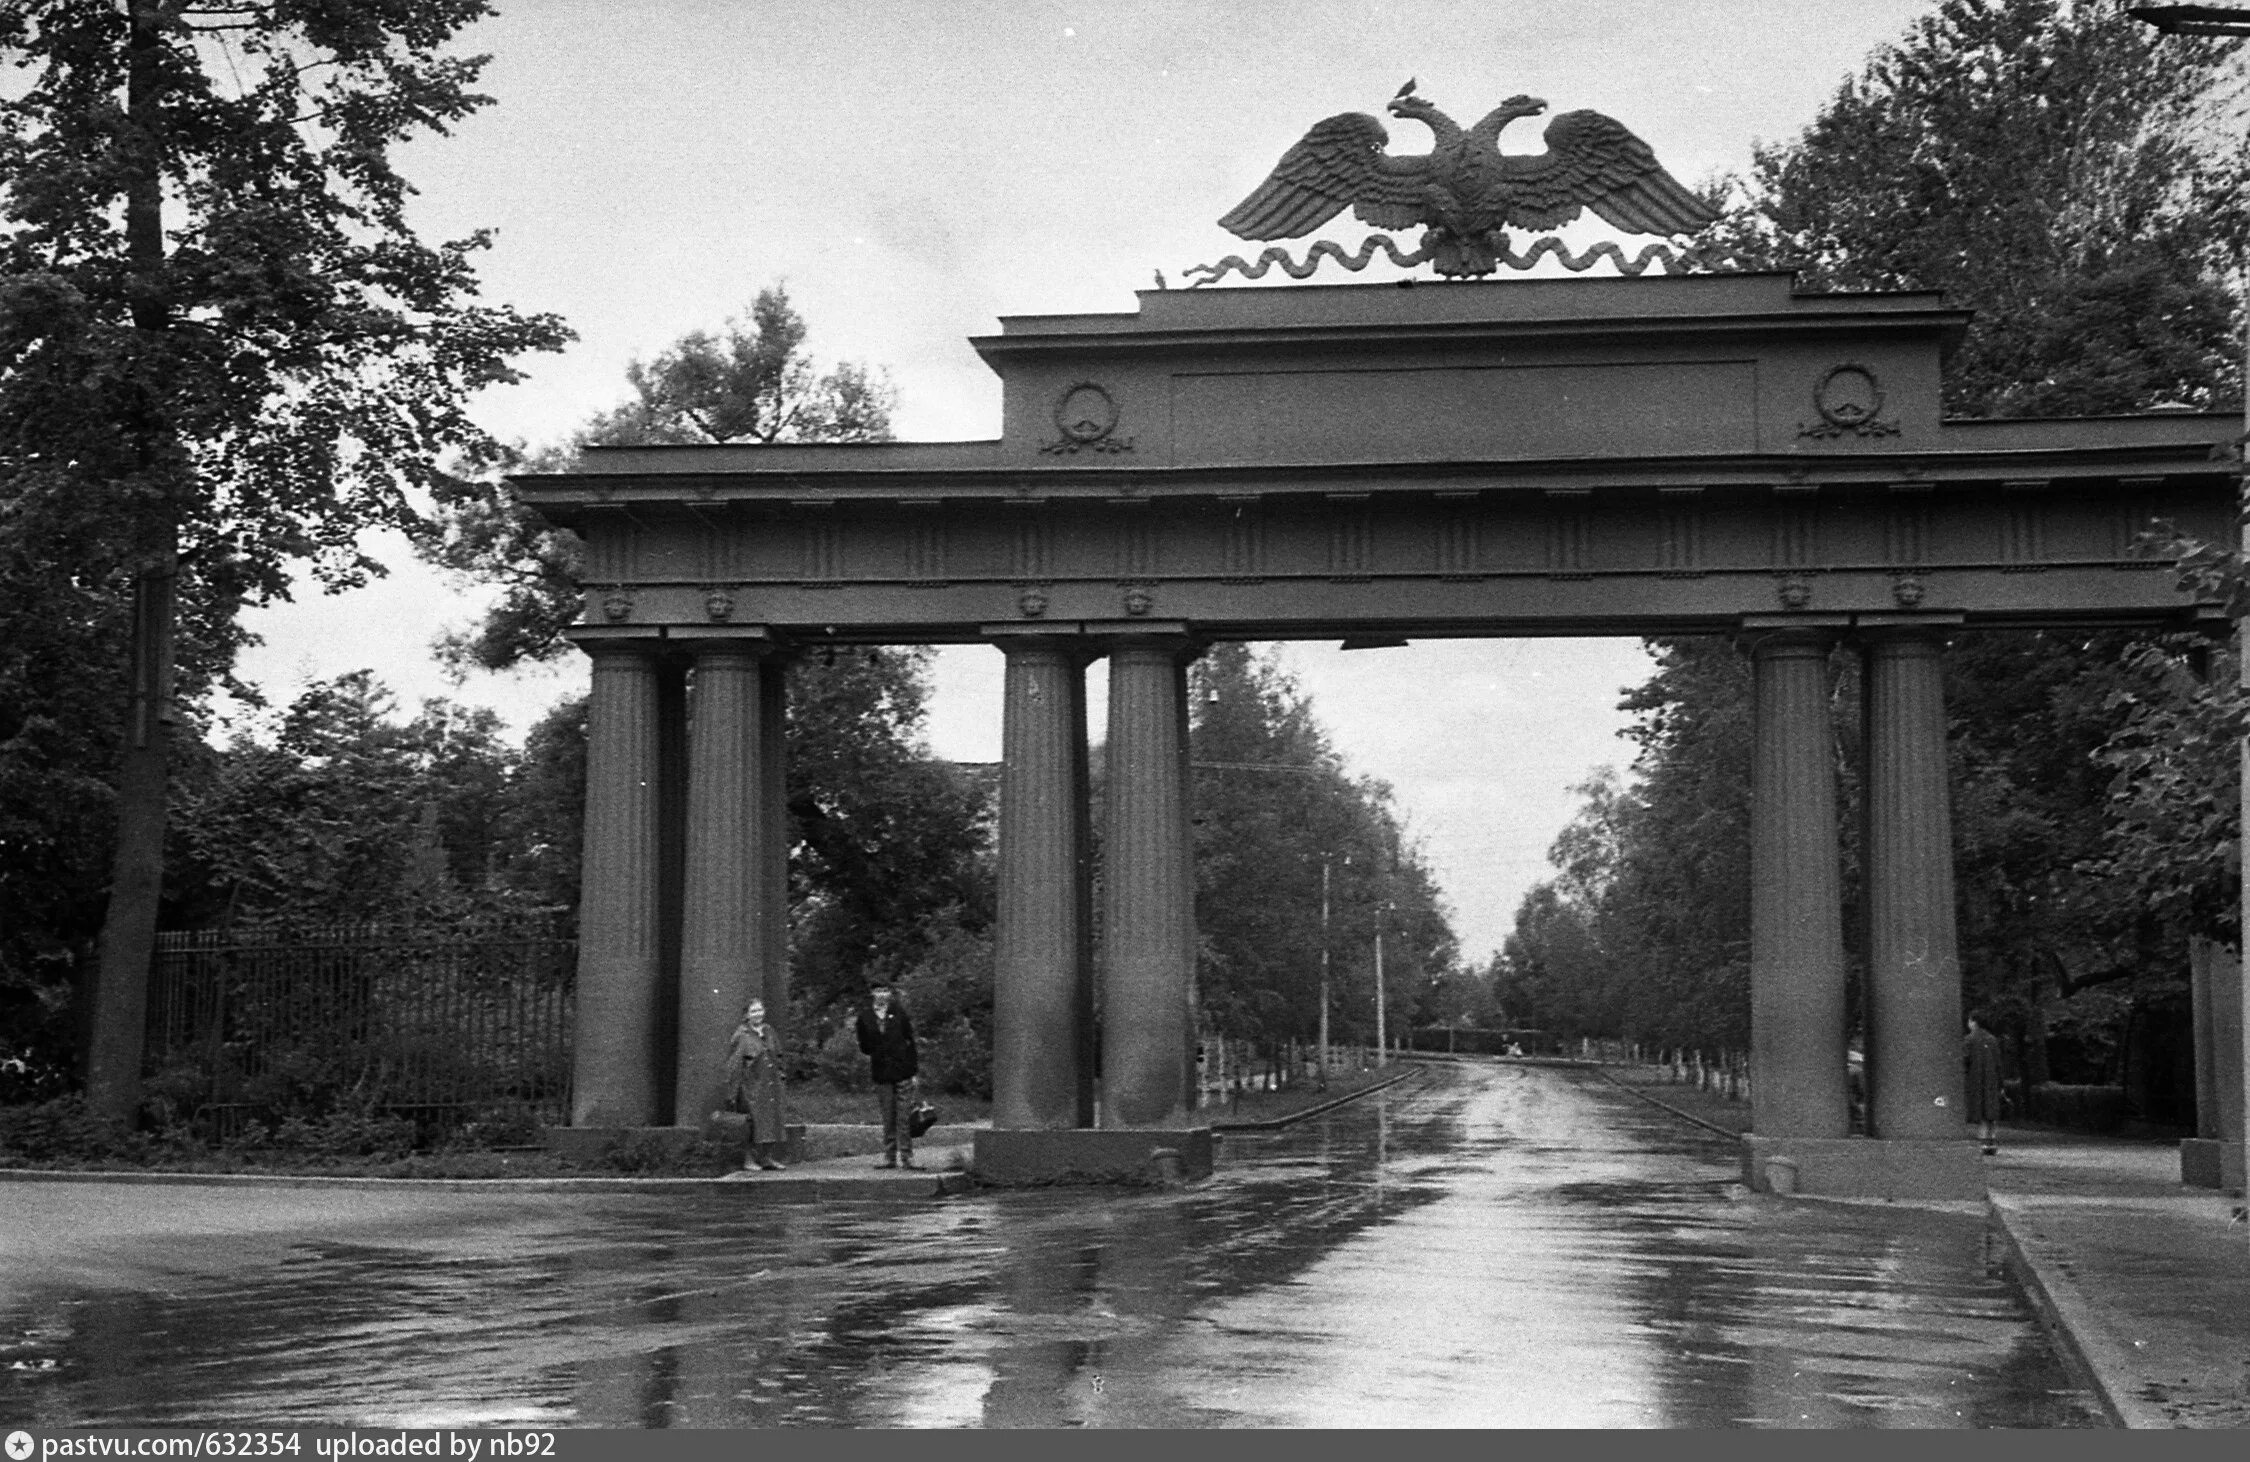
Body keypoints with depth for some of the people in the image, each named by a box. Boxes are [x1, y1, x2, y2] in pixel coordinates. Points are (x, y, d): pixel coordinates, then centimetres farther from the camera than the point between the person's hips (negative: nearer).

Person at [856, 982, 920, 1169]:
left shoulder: (899, 1015, -3)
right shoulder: (865, 1018, 2)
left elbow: (911, 1042, 1)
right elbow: (864, 1046, 9)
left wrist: (914, 1072, 0)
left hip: (902, 1071, -2)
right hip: (881, 1074, 2)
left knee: (903, 1116, -2)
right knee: (887, 1117, 8)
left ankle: (906, 1155, 4)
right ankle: (889, 1155, 14)